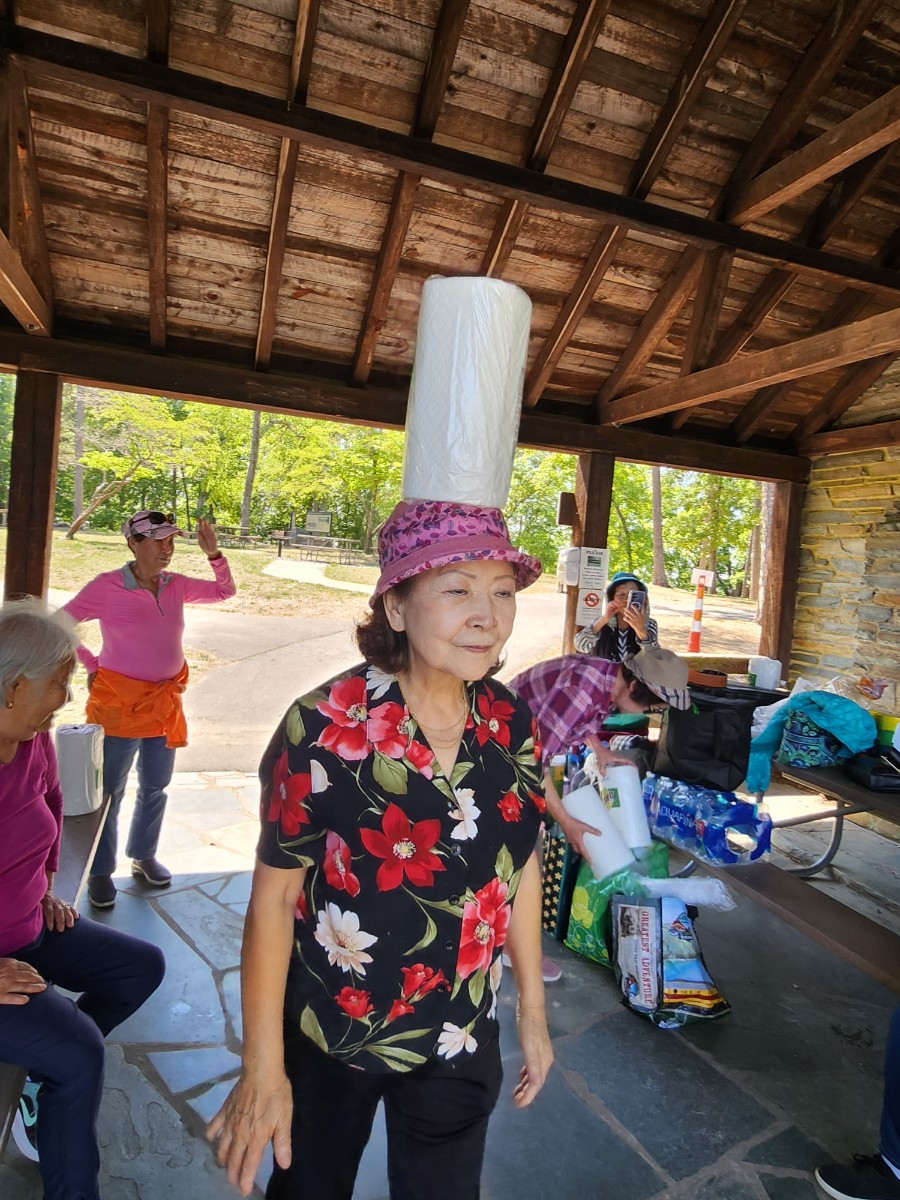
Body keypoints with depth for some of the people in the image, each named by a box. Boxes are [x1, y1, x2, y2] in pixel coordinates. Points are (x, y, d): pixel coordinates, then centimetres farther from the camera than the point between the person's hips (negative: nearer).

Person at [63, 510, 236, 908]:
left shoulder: (176, 586, 1)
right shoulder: (107, 587, -12)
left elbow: (224, 591, 9)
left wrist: (213, 554, -5)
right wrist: (92, 664, -5)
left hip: (164, 700, 5)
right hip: (118, 700, -5)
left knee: (155, 786, 16)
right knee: (110, 789, 7)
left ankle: (143, 856, 35)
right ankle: (100, 871, 23)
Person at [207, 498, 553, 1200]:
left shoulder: (512, 724, -10)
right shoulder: (325, 728, -24)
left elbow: (520, 865, 0)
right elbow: (274, 895, -16)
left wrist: (533, 1009, 7)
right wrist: (263, 1067, -11)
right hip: (329, 1037, -3)